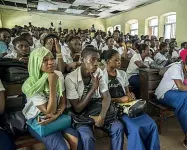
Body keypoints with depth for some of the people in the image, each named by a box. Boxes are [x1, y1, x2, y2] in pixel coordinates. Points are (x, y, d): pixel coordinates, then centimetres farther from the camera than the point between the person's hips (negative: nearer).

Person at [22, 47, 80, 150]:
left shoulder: (59, 75, -7)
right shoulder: (31, 85, -22)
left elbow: (63, 102, 0)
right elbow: (49, 112, -23)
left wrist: (56, 115, -21)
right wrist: (52, 84, -30)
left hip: (57, 116, 4)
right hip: (37, 120, -4)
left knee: (76, 141, -17)